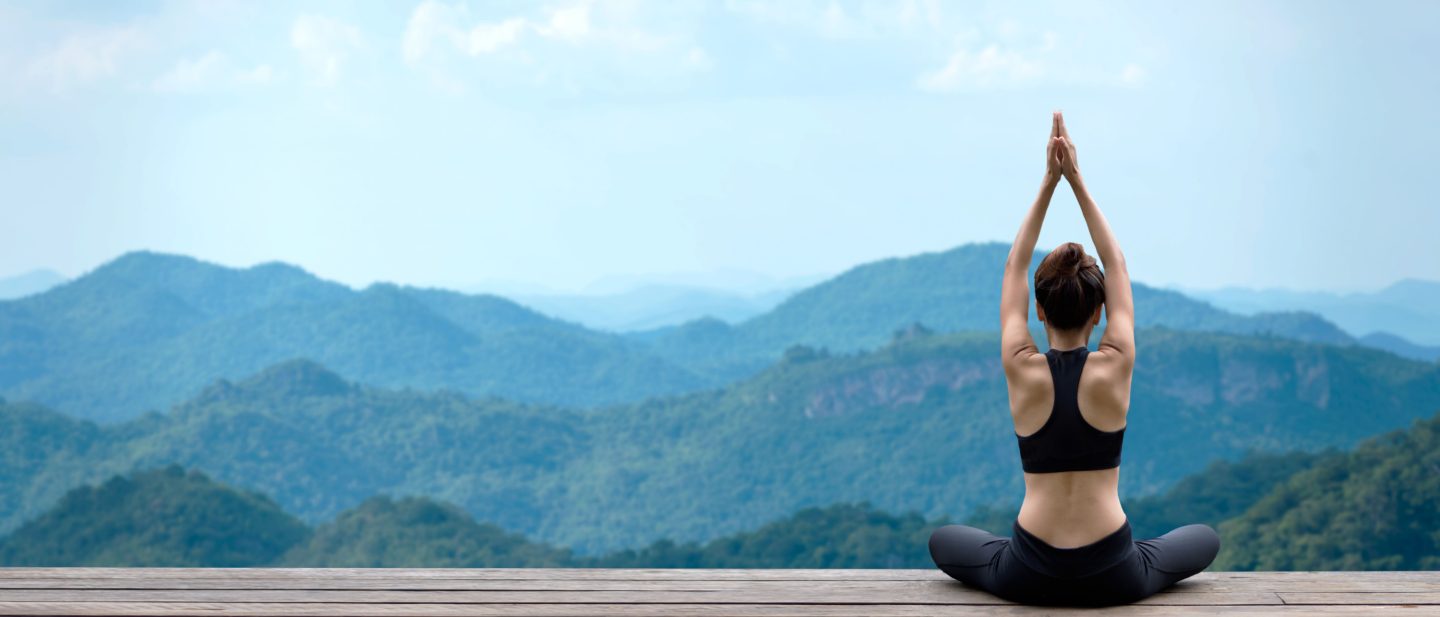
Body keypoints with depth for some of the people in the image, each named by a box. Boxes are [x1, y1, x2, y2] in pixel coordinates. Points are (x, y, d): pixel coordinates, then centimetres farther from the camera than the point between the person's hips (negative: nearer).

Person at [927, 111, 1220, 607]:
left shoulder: (1023, 371, -6)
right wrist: (1077, 181, 4)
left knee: (944, 541, 32)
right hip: (1114, 576, 0)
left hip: (1029, 575, 0)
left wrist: (1048, 182, 4)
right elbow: (1116, 265, 5)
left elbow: (1014, 267, 5)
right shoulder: (1115, 368, -7)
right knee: (1205, 539, 29)